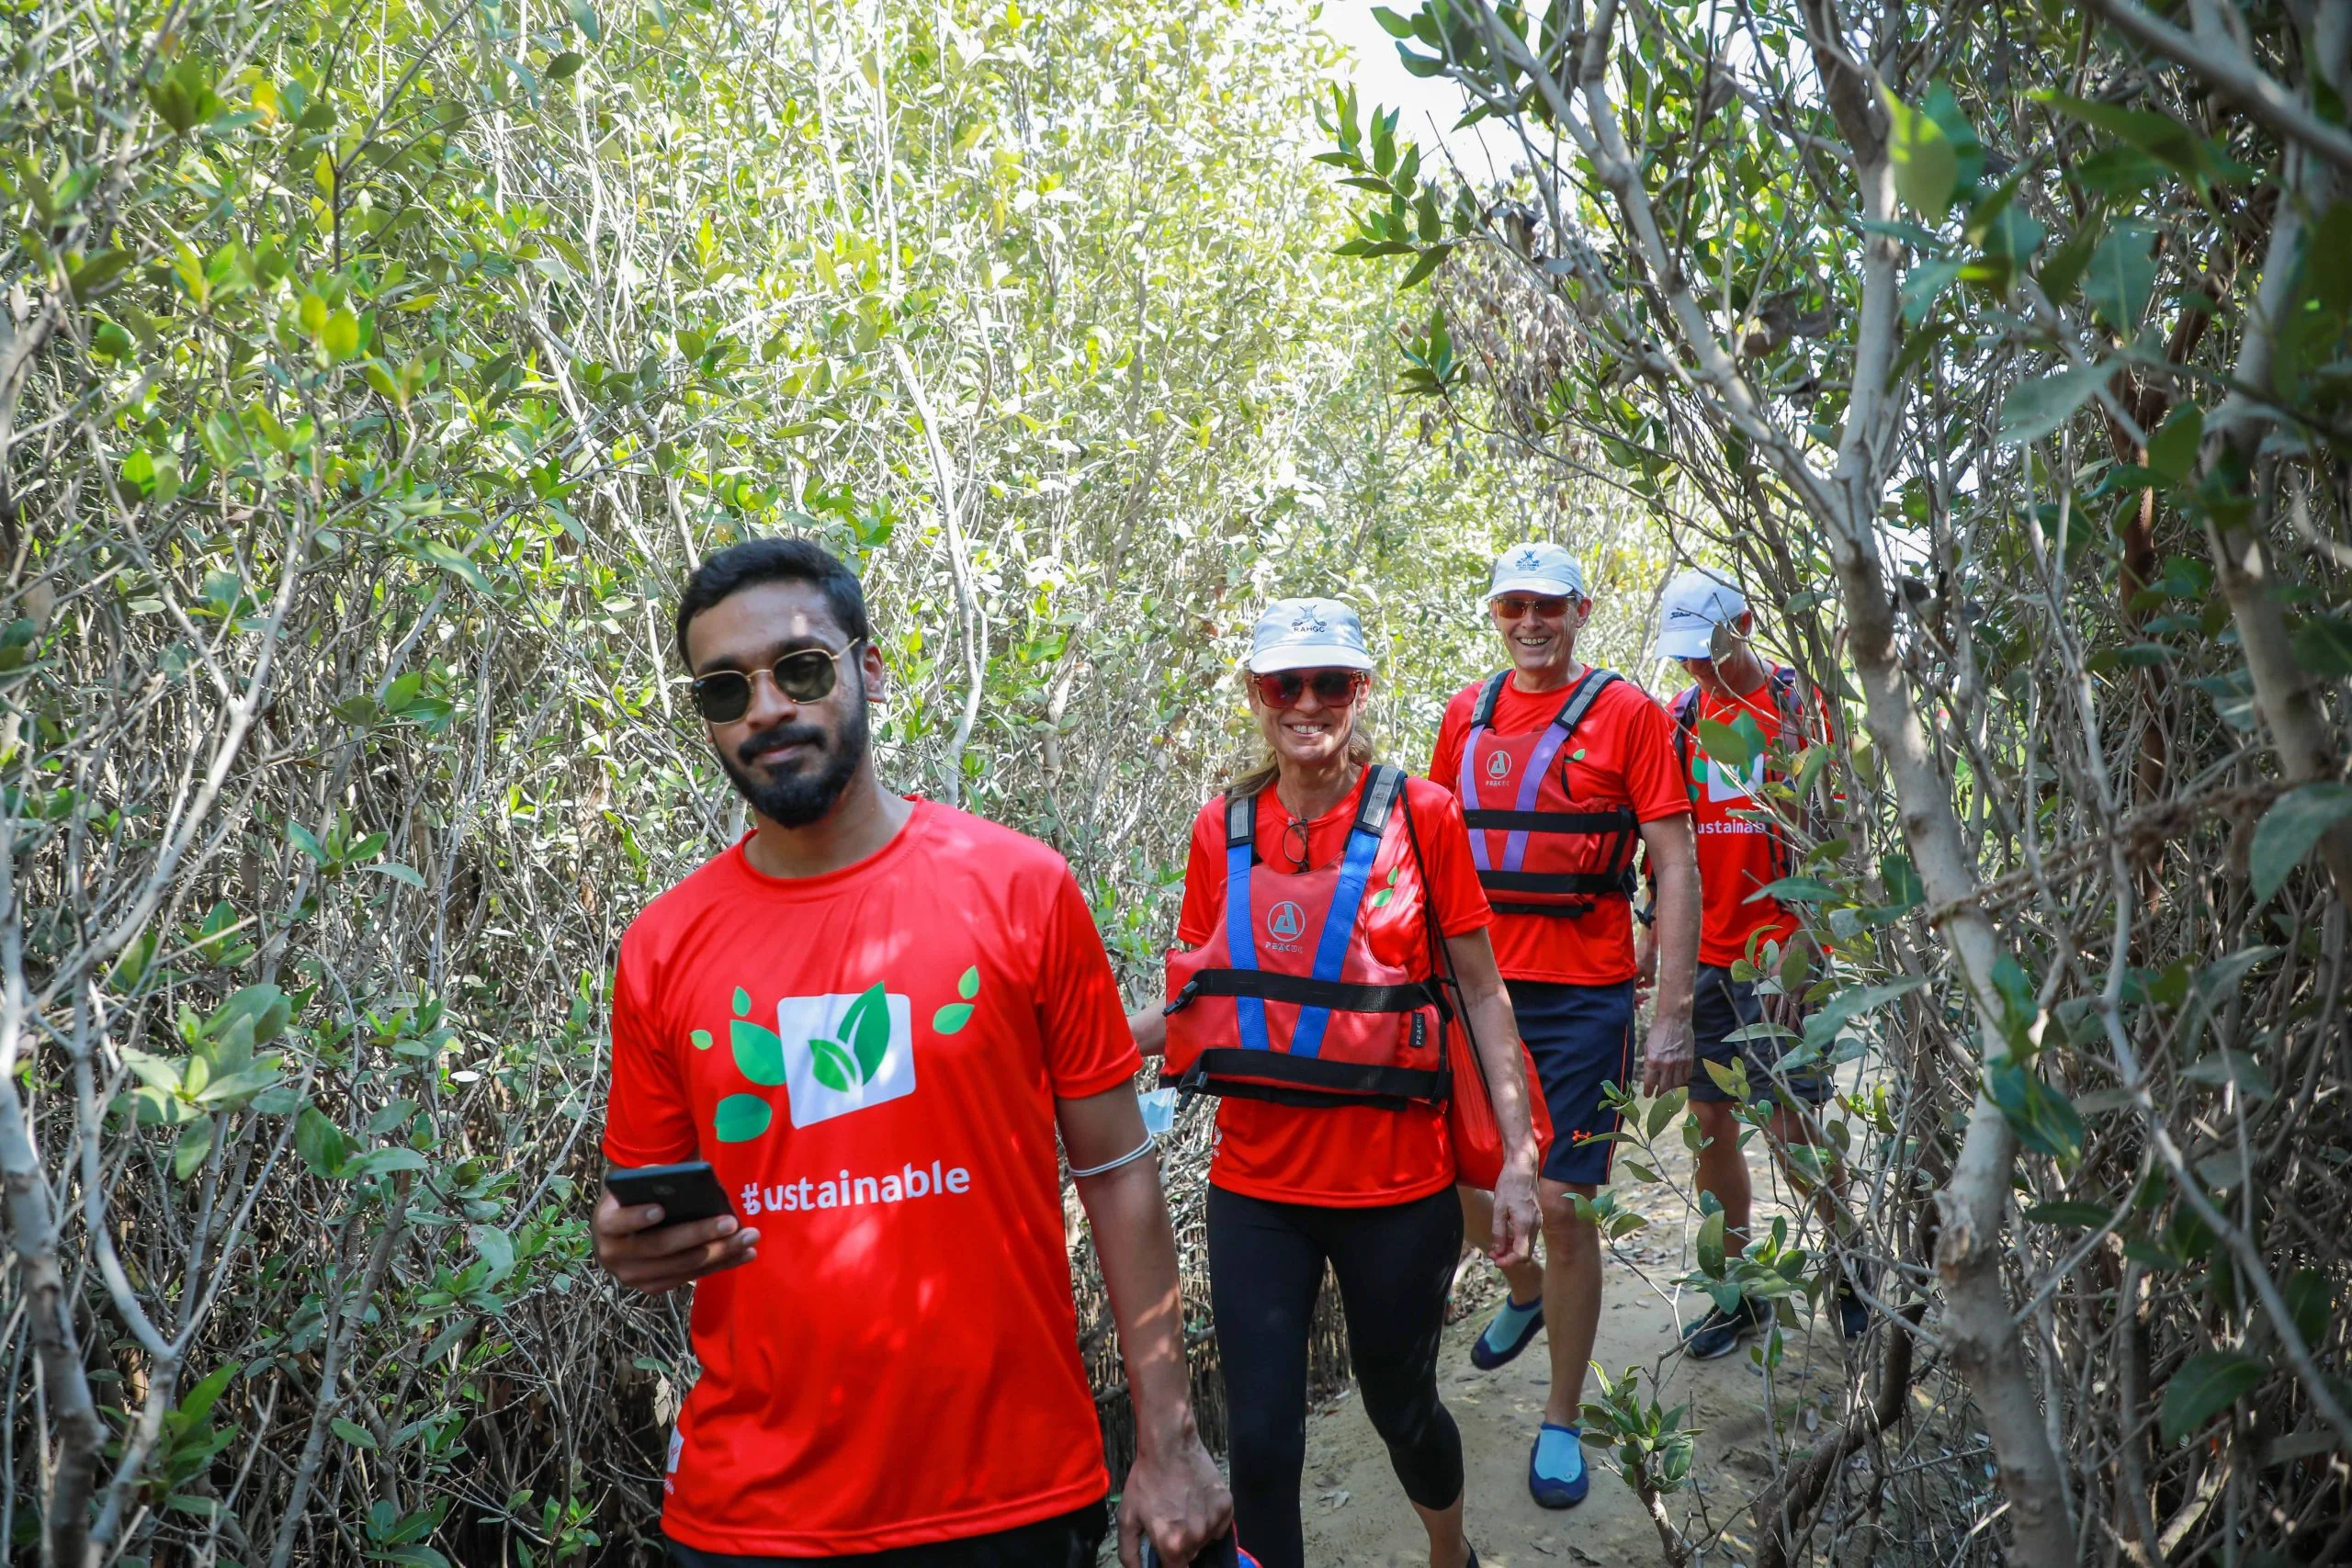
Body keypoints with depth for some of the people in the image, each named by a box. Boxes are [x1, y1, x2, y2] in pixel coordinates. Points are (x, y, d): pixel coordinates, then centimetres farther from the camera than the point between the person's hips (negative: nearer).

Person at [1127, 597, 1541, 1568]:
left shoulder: (1419, 815, -6)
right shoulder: (1222, 829, 1)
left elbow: (1481, 991, -1)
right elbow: (1198, 999, 7)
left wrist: (1519, 1155, -5)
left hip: (1396, 1188, -1)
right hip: (1257, 1188, 2)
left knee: (1402, 1408, 18)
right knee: (1260, 1442, 3)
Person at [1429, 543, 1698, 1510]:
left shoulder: (1625, 712, -5)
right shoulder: (1467, 714, 7)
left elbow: (1676, 869, -6)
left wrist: (1673, 1014, -12)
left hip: (1582, 996, -4)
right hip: (1480, 989, 4)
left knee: (1563, 1202, -2)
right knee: (1459, 1179, 12)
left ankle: (1563, 1424, 16)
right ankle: (1525, 1291, 46)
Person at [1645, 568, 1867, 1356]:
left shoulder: (1800, 704, -4)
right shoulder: (1679, 715, 11)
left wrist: (1800, 940, -16)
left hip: (1779, 954, -5)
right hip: (1704, 956, 5)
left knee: (1793, 1130, -4)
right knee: (1711, 1123, 7)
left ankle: (1853, 1270, 20)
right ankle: (1740, 1293, 20)